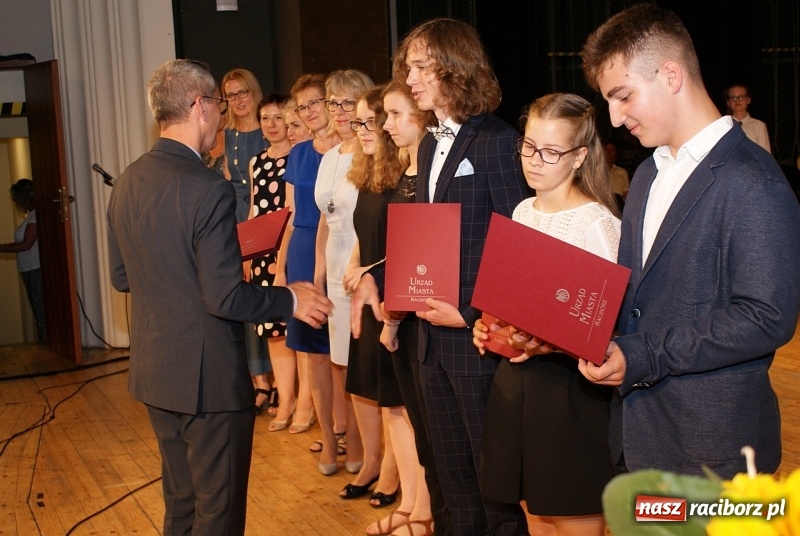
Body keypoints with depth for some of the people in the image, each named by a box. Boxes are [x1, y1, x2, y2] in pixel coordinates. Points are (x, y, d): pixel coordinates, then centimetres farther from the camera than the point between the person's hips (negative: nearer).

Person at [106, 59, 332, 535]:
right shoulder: (209, 190, -22)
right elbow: (225, 299, -22)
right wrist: (292, 300, -7)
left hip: (153, 372, 8)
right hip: (208, 377, -8)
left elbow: (122, 277, 11)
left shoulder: (127, 183, 3)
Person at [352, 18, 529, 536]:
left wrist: (471, 314, -18)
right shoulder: (430, 145, 13)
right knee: (454, 477, 19)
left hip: (477, 336, -8)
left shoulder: (497, 141, -12)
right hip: (434, 337, 8)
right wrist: (375, 276, 1)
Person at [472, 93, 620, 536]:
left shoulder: (597, 222, -14)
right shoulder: (522, 212, 9)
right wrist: (490, 326, 0)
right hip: (516, 377, 7)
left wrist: (551, 343, -28)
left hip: (570, 386, -7)